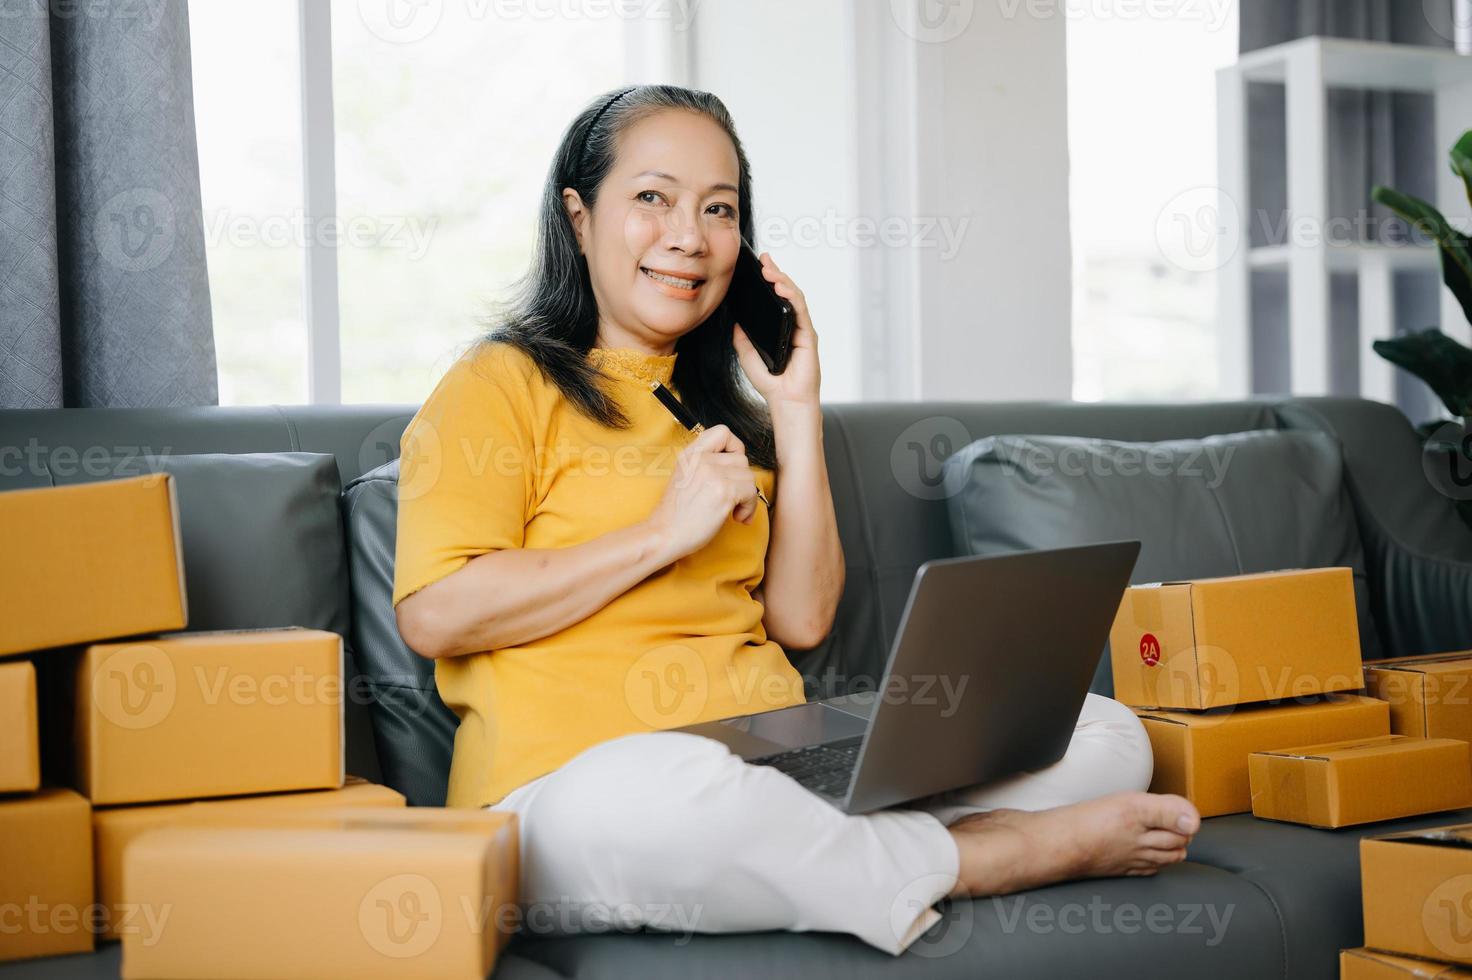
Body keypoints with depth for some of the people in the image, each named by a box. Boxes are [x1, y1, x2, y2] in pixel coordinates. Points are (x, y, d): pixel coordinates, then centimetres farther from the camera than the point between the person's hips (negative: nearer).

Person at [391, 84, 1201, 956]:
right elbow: (433, 614, -11)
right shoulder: (502, 383, 4)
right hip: (573, 778, -5)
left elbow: (803, 619, 13)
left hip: (775, 766, 6)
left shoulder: (723, 408, 23)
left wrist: (795, 409, 9)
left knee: (1106, 735, -4)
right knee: (648, 806, -43)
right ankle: (1005, 852, -20)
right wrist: (664, 533, -9)